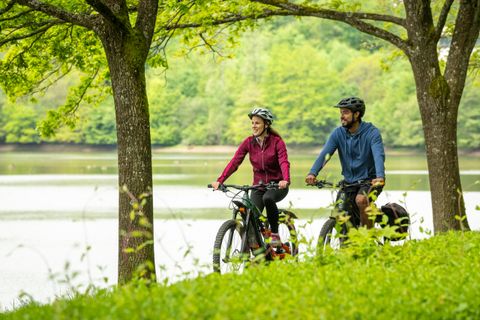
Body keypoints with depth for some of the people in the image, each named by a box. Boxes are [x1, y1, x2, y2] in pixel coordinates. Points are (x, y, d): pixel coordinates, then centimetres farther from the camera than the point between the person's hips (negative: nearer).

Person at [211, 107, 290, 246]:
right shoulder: (249, 142, -1)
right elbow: (234, 162, -9)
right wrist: (219, 181, -23)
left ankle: (275, 234, -17)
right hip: (259, 185, 3)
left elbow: (284, 162, -24)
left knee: (268, 198, -36)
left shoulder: (277, 142, -10)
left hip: (277, 185, -3)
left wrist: (285, 180, -45)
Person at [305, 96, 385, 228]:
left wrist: (380, 177, -47)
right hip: (349, 181, 5)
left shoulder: (371, 132, -13)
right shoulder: (338, 133, -2)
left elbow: (379, 155, -28)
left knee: (361, 200, -33)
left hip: (370, 181, -5)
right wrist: (312, 173, -32)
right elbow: (324, 154, -14)